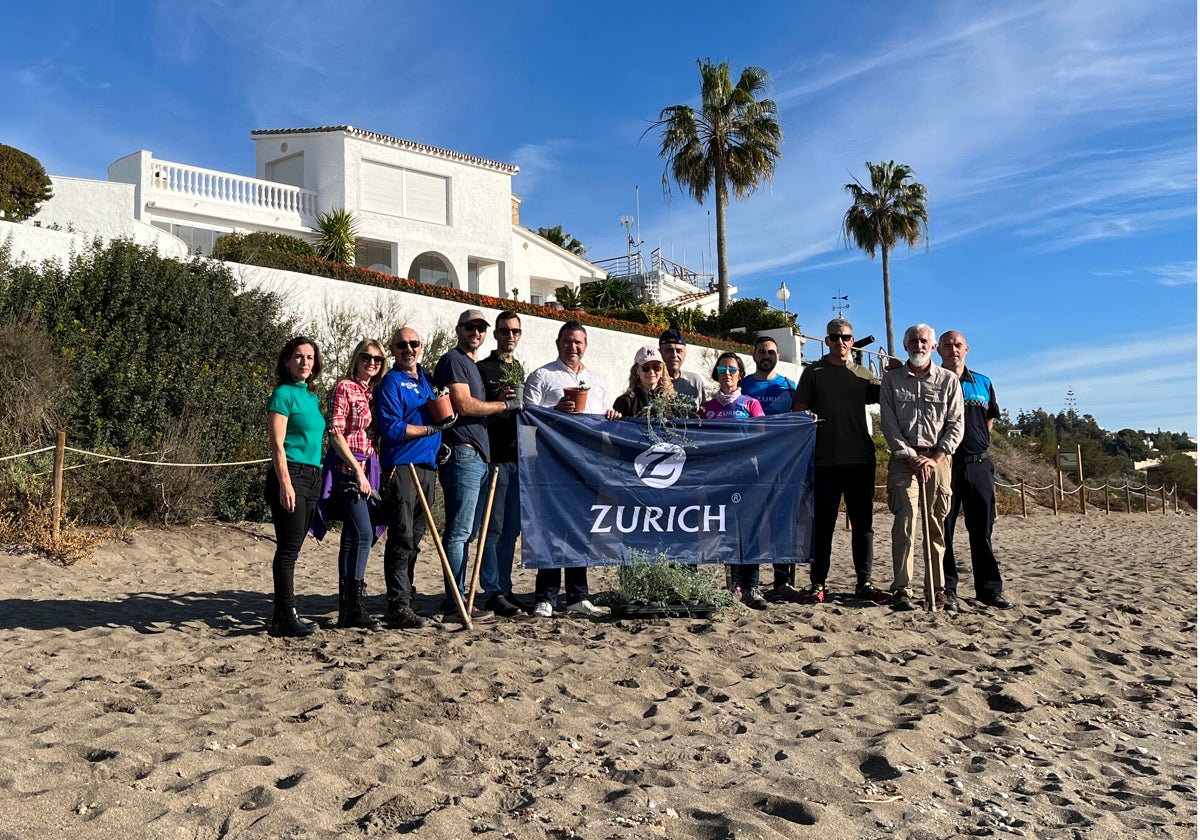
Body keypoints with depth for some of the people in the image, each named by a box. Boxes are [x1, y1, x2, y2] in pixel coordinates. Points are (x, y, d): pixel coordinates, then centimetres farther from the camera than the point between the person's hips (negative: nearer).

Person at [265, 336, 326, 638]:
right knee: (289, 547, -7)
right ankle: (286, 616, -3)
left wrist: (318, 481, 15)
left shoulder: (312, 398, 18)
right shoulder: (283, 394, -5)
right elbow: (277, 444, -11)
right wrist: (285, 484, -19)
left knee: (291, 548, 10)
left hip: (312, 477, 8)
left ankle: (282, 615, 15)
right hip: (290, 475, -8)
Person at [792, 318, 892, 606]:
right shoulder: (814, 372, 7)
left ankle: (864, 583, 14)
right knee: (823, 523, 2)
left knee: (863, 522, 6)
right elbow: (798, 409, 2)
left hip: (861, 459, 3)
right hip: (825, 460, -3)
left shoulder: (863, 375, 15)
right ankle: (817, 584, 8)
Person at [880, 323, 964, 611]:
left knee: (937, 523, 2)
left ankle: (938, 588, 9)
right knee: (903, 519, -9)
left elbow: (956, 425, 4)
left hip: (937, 457, 1)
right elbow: (889, 424, 1)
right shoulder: (892, 379, 8)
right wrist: (911, 457, -8)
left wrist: (935, 458, -8)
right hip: (903, 457, -1)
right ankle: (902, 589, -10)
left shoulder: (948, 380, 9)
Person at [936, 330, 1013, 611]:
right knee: (943, 530, 0)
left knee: (982, 531, 6)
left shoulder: (983, 383, 12)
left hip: (978, 465, 3)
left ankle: (989, 588, 13)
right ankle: (947, 590, 7)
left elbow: (990, 420, 23)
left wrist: (978, 445, 13)